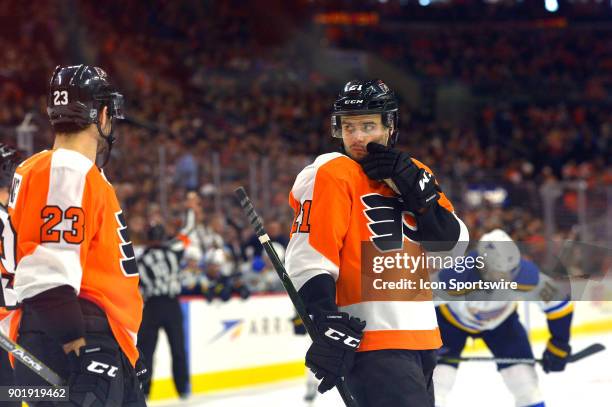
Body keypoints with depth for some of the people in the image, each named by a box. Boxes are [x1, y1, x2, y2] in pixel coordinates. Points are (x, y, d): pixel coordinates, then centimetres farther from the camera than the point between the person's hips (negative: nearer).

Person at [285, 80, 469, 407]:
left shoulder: (411, 174, 15)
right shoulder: (333, 174, -6)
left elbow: (453, 242, 6)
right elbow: (308, 257, -15)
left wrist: (415, 187, -7)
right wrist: (330, 326, -25)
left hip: (421, 340, 8)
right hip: (372, 342, -8)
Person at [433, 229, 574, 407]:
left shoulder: (526, 276, -34)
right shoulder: (454, 278, -43)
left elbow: (559, 301, -17)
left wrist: (559, 345, -11)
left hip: (501, 320, 2)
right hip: (451, 319, -2)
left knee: (524, 378, -5)